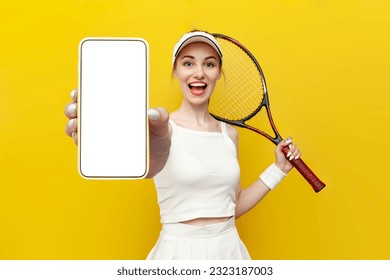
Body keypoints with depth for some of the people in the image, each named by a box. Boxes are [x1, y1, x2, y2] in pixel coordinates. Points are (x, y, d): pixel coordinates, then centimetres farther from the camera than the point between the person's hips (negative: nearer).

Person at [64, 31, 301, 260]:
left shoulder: (230, 133, 3)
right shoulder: (164, 128, -11)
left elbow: (233, 206, 10)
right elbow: (150, 163, -36)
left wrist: (278, 169, 5)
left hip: (230, 250, 4)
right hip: (180, 252, -4)